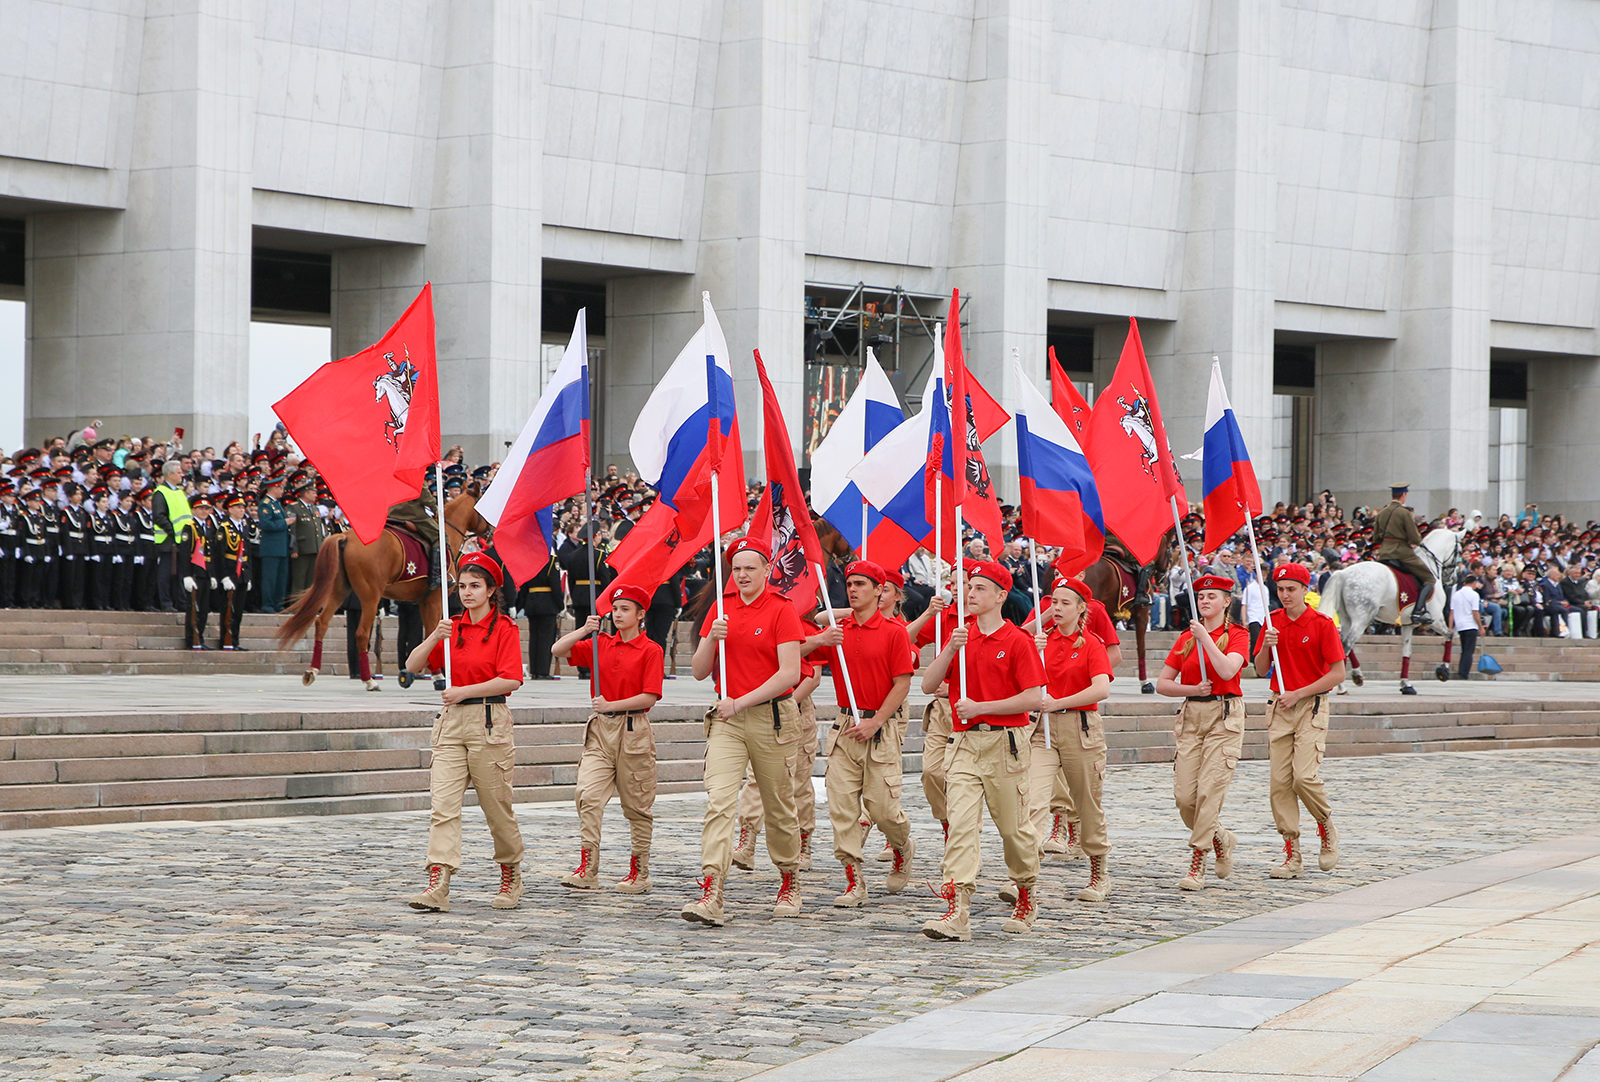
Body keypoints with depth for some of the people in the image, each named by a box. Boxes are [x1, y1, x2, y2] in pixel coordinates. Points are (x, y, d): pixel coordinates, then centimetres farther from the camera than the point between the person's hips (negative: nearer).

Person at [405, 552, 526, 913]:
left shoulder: (504, 628, -3)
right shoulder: (452, 628, 13)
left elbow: (511, 680, -14)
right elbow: (413, 666, 7)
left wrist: (465, 691, -16)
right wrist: (435, 637, -9)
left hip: (490, 723, -4)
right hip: (451, 721, 4)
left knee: (497, 807, 4)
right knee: (443, 803, -9)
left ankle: (511, 878, 25)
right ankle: (437, 886, -17)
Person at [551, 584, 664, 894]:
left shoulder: (650, 650, -4)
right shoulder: (600, 644, 10)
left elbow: (650, 697, -11)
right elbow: (558, 650, 6)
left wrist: (611, 705, -17)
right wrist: (584, 630, -8)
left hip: (633, 731, -3)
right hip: (600, 729, 4)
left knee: (637, 806, 5)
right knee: (588, 795, -12)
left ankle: (639, 873, 15)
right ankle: (587, 870, -14)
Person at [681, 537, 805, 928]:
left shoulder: (781, 610, -5)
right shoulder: (720, 610, 9)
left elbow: (790, 673, -13)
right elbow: (699, 672, 10)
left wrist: (742, 702, -16)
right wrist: (712, 639, -9)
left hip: (771, 716, -3)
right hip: (726, 719, 3)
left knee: (779, 807, 9)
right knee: (718, 801, -13)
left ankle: (789, 884, 31)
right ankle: (711, 897, -23)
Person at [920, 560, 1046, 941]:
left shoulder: (1017, 640, -5)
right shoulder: (960, 636, 12)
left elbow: (1032, 698, -10)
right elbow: (928, 685, 6)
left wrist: (980, 707, -14)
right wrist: (951, 649, -8)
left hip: (1005, 741, -4)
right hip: (964, 742, 4)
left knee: (1014, 827, 7)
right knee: (960, 824, -10)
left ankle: (1026, 898, 29)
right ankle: (957, 912, -18)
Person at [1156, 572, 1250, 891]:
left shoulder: (1237, 635, 0)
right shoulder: (1187, 637, 12)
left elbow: (1227, 670, -20)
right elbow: (1162, 683, 10)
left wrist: (1205, 637, -16)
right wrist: (1193, 689, -6)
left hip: (1225, 716, -5)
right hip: (1192, 716, 5)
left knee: (1210, 790, -12)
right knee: (1184, 795, -3)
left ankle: (1197, 865, -9)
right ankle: (1220, 839, 24)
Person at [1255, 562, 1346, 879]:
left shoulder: (1322, 624, -6)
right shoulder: (1272, 622, 9)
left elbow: (1338, 674, -7)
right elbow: (1261, 670, 11)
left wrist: (1298, 694, -11)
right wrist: (1266, 647, -9)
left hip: (1311, 706, -5)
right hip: (1279, 707, 5)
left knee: (1305, 776, -18)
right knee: (1280, 782, -2)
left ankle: (1327, 829, 10)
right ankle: (1291, 855, 1)